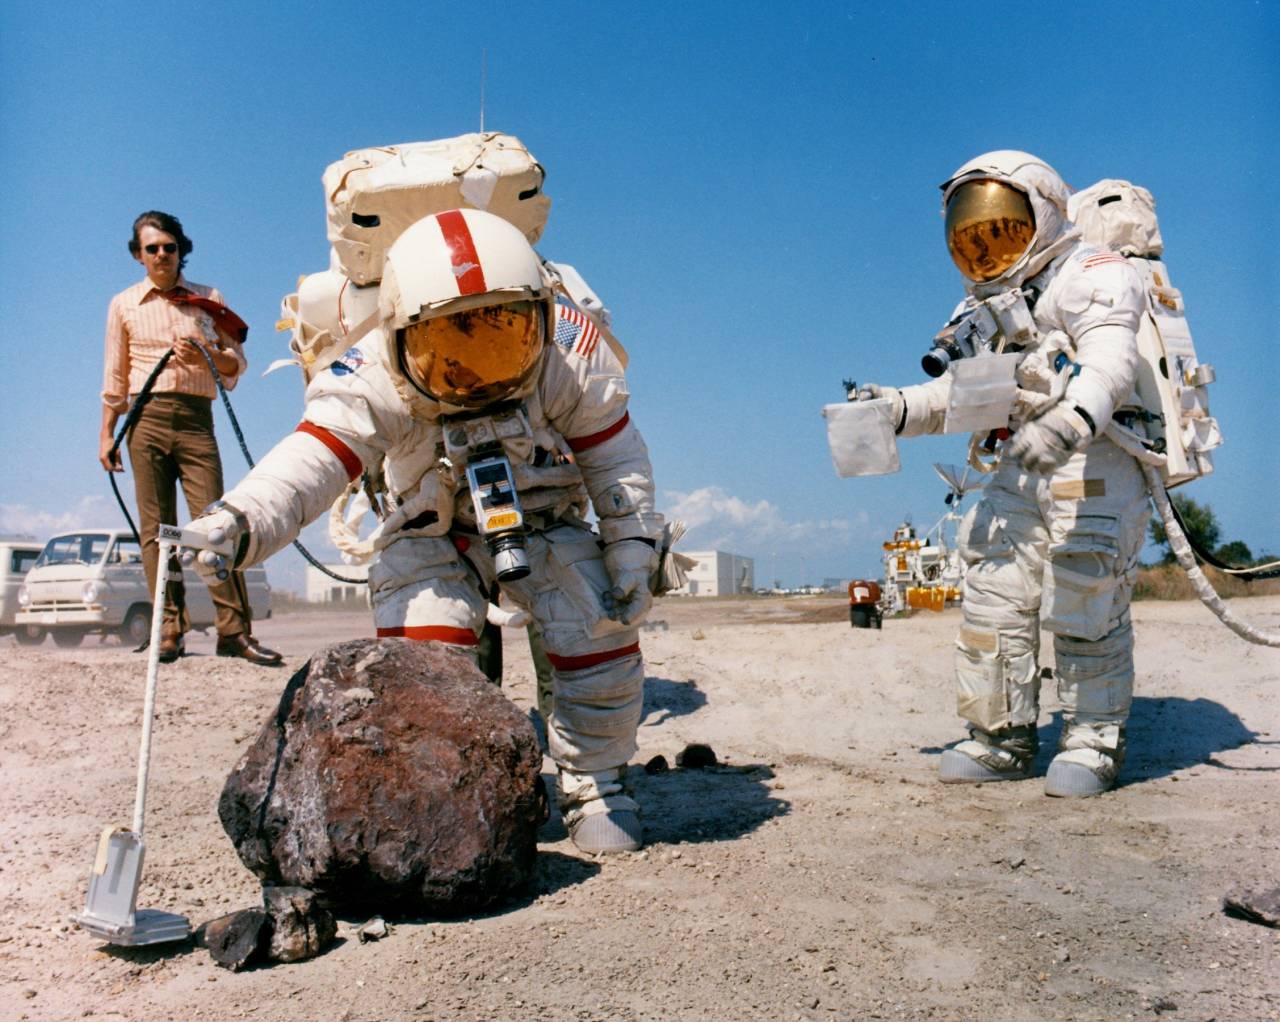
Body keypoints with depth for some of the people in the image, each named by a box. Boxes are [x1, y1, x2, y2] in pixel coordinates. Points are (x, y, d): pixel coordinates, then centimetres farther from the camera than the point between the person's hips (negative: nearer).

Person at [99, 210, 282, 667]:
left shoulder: (208, 299, 13)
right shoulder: (123, 304, 14)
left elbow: (237, 362, 11)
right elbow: (115, 376, 14)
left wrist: (205, 357, -10)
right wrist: (106, 433, 9)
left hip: (196, 418, -1)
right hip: (147, 417, 1)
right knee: (156, 527, -2)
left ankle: (233, 630, -10)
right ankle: (169, 629, 2)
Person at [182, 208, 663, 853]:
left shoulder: (569, 358, -21)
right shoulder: (376, 384, -26)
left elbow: (614, 456, -11)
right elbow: (311, 460, -39)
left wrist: (633, 553, -13)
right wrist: (242, 522, -58)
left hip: (544, 520, 1)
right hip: (434, 534, -1)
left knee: (601, 636, -14)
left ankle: (596, 786, 10)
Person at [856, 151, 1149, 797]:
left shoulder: (1089, 276, -3)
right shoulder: (986, 306, 21)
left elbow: (1110, 363, -22)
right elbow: (958, 393, 16)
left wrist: (1071, 420, -42)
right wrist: (895, 406, -1)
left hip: (1097, 461, -7)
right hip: (1020, 470, 7)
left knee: (1085, 606, -8)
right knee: (995, 599, 2)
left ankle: (1094, 742, 7)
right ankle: (1003, 740, 12)